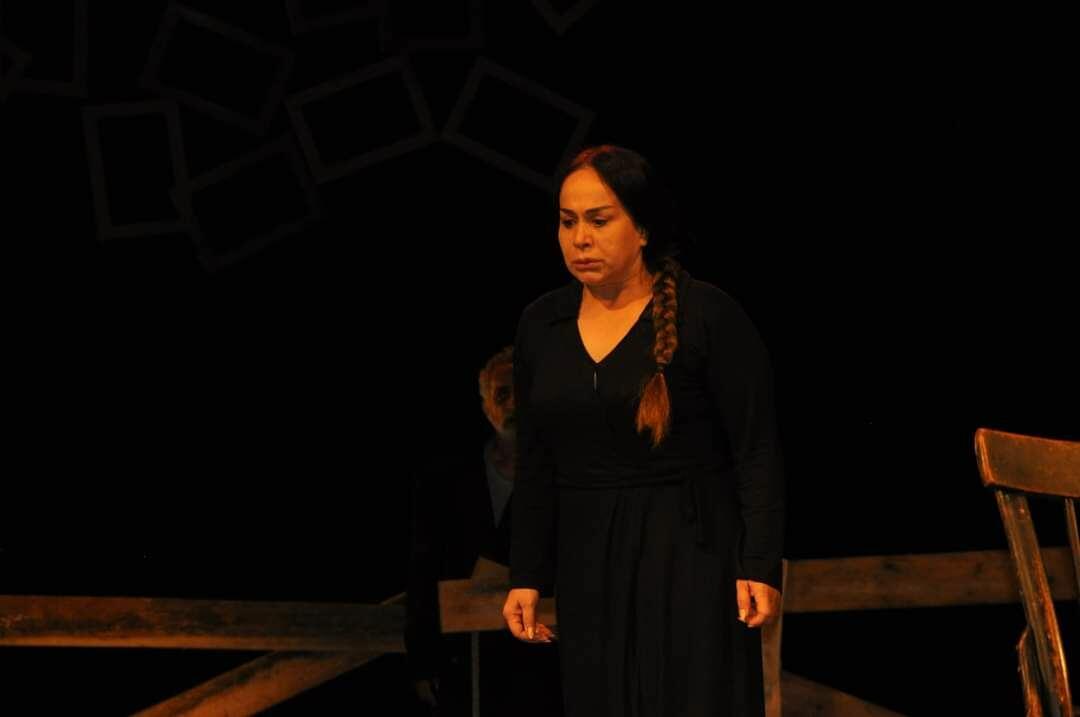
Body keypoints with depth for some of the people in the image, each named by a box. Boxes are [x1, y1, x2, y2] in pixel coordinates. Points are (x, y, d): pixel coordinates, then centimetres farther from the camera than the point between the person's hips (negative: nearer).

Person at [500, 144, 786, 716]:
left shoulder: (708, 316, -8)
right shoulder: (541, 325, 7)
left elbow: (757, 454, -9)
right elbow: (535, 465, 12)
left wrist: (760, 568, -14)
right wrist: (526, 577, 8)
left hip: (691, 560, -5)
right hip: (588, 563, 5)